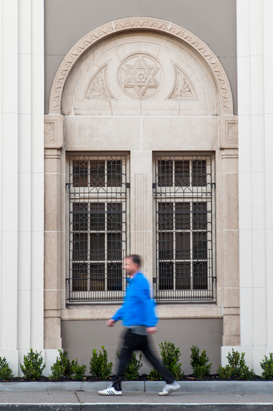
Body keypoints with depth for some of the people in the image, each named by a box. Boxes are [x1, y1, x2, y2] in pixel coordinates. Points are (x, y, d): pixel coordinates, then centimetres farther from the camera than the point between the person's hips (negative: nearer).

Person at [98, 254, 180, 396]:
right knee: (148, 354, 9)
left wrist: (151, 324, -24)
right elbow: (127, 304, 27)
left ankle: (115, 387, 1)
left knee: (125, 354, -5)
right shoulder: (132, 282, 18)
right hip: (137, 327, 10)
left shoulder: (141, 282, -13)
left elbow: (148, 303, -19)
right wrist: (115, 318, 25)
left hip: (137, 326, -10)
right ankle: (171, 382, 11)